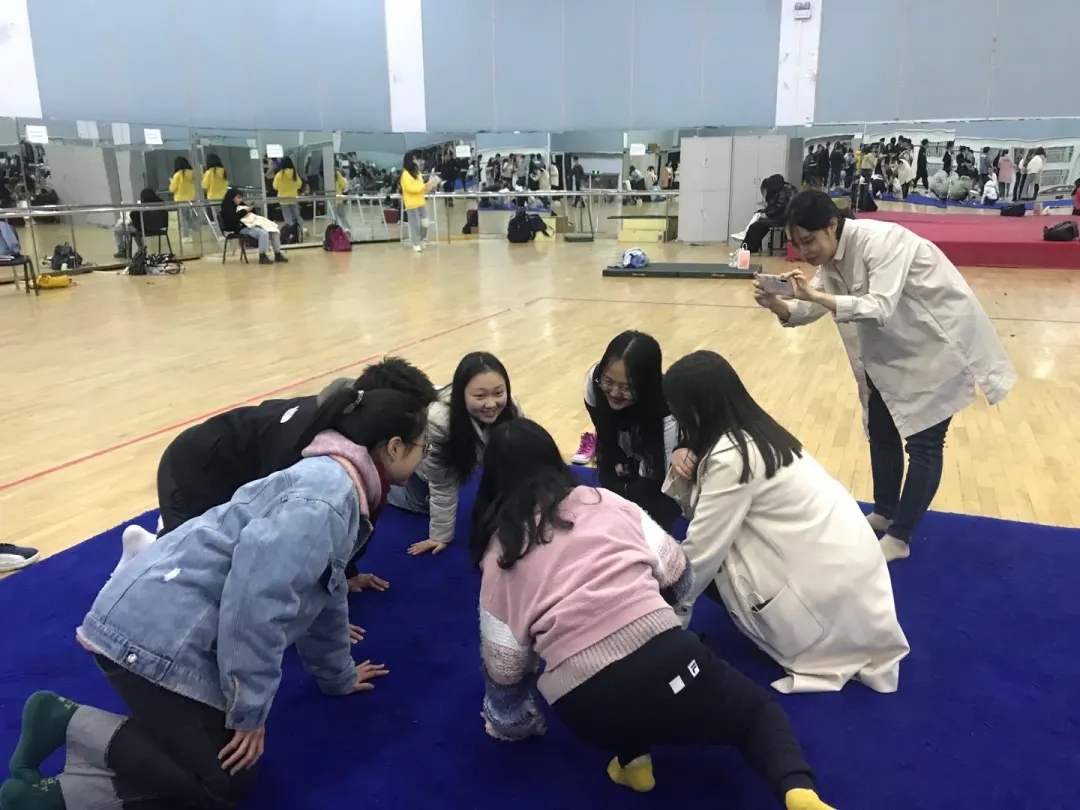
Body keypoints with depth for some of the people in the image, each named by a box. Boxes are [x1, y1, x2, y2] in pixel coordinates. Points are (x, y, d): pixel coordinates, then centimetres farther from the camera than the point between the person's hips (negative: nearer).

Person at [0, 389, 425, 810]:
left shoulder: (336, 487, 15)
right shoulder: (329, 494, -19)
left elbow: (323, 593, 26)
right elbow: (259, 589, -29)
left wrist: (338, 675, 36)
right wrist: (250, 709, -19)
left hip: (180, 628, 10)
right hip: (157, 630, -10)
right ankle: (70, 722, 1)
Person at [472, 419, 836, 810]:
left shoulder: (498, 554, 11)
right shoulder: (604, 500, 13)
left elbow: (503, 664, 12)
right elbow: (677, 573, 17)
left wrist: (508, 721, 32)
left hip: (586, 705, 1)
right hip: (661, 654, 0)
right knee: (758, 709, 23)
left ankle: (632, 756, 11)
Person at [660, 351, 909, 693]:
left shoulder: (731, 457, -23)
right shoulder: (751, 433, 5)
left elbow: (702, 551, -18)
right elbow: (698, 510, 8)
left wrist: (669, 609, -4)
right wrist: (684, 472, -12)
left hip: (830, 577, -9)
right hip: (847, 556, 9)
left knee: (711, 561, 0)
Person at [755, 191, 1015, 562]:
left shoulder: (879, 241, -29)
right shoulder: (833, 257, -4)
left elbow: (880, 308, -38)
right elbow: (812, 307, -6)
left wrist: (818, 296, -45)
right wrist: (776, 305, -25)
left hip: (940, 341, -9)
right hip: (897, 345, 9)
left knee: (924, 441, -4)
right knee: (881, 429, 14)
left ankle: (899, 538, 6)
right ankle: (884, 514, 32)